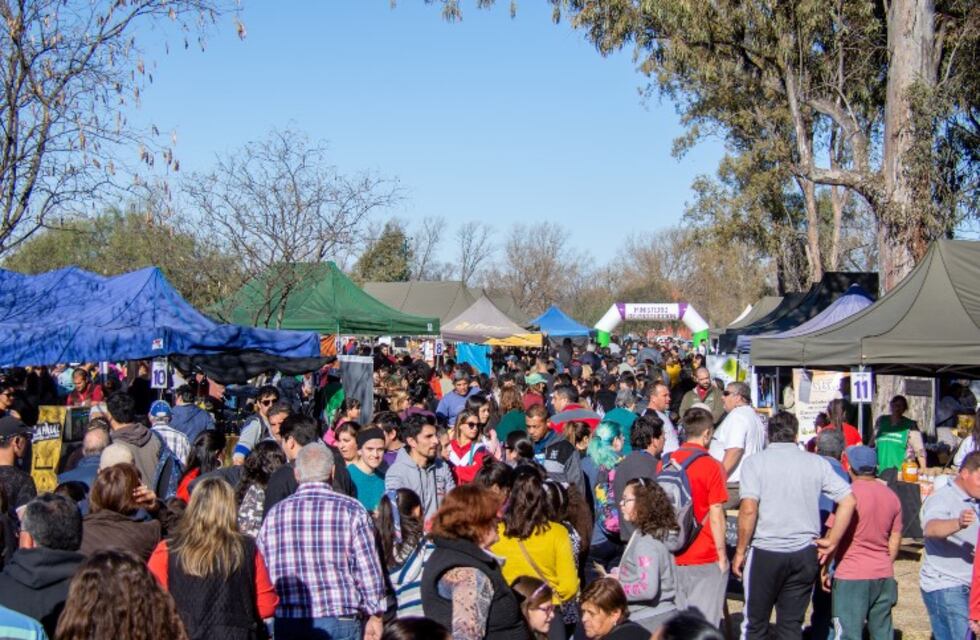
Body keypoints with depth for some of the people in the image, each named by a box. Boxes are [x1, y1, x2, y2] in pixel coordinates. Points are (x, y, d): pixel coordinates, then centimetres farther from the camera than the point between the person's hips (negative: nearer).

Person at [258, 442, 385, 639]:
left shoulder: (274, 514, 3)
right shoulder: (350, 510, -5)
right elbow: (368, 569, -5)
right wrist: (375, 615, 6)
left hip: (288, 624, 3)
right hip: (339, 622, -2)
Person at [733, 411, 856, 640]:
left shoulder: (754, 462, -4)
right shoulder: (817, 463, 5)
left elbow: (749, 509, -14)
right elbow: (848, 500, 0)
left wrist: (740, 551, -6)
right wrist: (832, 542, 5)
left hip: (765, 552, -3)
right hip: (805, 554, 3)